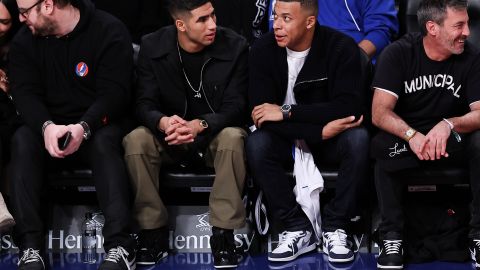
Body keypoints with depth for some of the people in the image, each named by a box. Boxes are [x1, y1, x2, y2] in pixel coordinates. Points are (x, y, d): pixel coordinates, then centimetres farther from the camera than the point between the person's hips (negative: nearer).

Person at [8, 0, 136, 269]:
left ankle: (120, 246, -43)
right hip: (49, 128, 3)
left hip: (97, 127, -3)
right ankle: (30, 246, -34)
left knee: (105, 142, -36)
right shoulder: (25, 41, 3)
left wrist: (83, 128, -35)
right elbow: (25, 93, -8)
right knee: (22, 140, -29)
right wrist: (46, 126, -30)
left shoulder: (109, 32, -9)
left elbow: (114, 93, -17)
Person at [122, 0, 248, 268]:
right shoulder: (153, 46, -8)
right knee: (136, 140, -29)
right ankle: (153, 230, -17)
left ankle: (223, 234, -27)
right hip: (170, 135, 2)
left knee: (233, 138, -36)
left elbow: (235, 106, -16)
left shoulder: (235, 47, -12)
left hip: (215, 133, -1)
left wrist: (200, 125, -37)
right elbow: (145, 104, -11)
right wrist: (163, 122, -37)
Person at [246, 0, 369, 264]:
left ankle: (335, 228, -17)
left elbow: (350, 107, -27)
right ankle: (297, 229, -18)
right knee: (256, 144, -30)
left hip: (330, 140, -1)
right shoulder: (263, 50, -13)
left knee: (358, 138, -32)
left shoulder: (341, 47, -17)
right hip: (287, 140, 1)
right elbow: (263, 117, -19)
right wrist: (321, 130, -28)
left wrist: (288, 111, -30)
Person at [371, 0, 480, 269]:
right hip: (406, 136, -1)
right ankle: (392, 237, -22)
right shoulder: (397, 54, -13)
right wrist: (412, 136, -40)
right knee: (383, 146, -35)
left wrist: (449, 125, -36)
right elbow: (380, 112, -21)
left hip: (454, 138, 1)